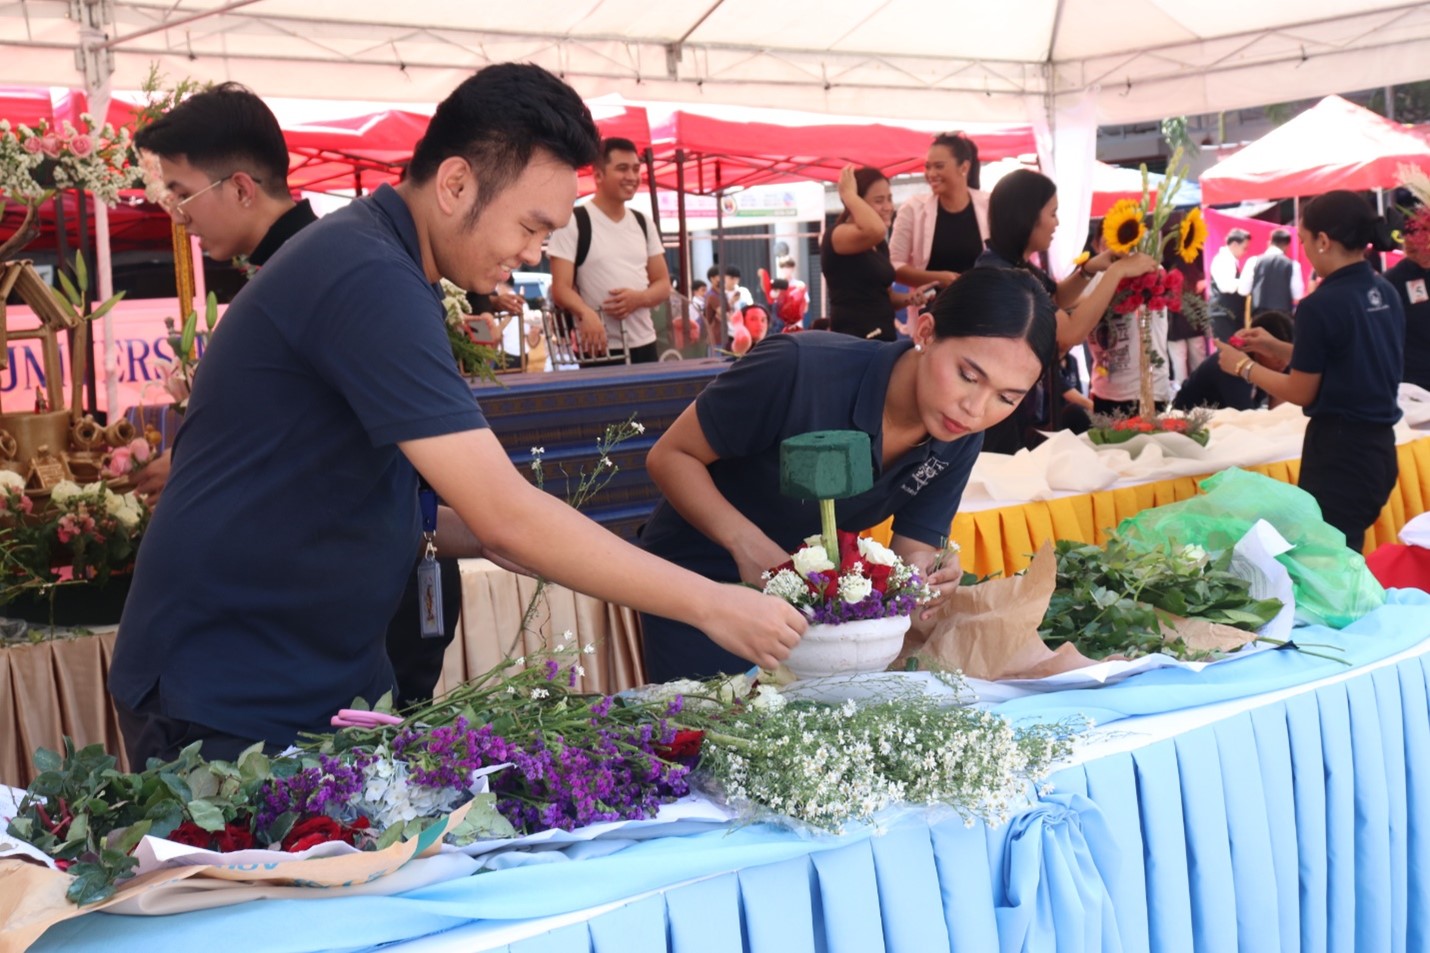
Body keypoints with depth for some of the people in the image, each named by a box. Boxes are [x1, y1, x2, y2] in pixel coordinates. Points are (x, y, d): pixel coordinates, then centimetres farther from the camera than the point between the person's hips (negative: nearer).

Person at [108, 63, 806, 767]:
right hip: (227, 704, -9)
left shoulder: (378, 258, 9)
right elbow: (504, 517, -28)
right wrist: (710, 606, -22)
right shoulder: (369, 282, -23)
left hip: (335, 678, 9)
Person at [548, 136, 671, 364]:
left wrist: (639, 298, -9)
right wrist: (586, 313, -31)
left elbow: (663, 285, 14)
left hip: (644, 345, 5)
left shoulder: (644, 224, 14)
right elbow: (560, 289, -9)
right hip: (599, 349, -5)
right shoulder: (573, 223, -3)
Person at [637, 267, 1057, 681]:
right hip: (699, 575, -4)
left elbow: (912, 551, -7)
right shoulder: (803, 367, -31)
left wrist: (922, 573, -31)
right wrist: (749, 544, -34)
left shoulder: (958, 440, -14)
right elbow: (669, 456, -21)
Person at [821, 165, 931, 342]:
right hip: (853, 341, -9)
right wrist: (848, 194, -17)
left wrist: (908, 298, 5)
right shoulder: (836, 236, -10)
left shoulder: (880, 245, 17)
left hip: (885, 338, 9)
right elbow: (876, 230, -33)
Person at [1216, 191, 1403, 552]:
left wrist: (1245, 367, 4)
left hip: (1338, 451, -8)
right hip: (1380, 445, 8)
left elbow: (1301, 392, -10)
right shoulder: (1386, 294, 6)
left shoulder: (1320, 306, -18)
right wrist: (1277, 348, 18)